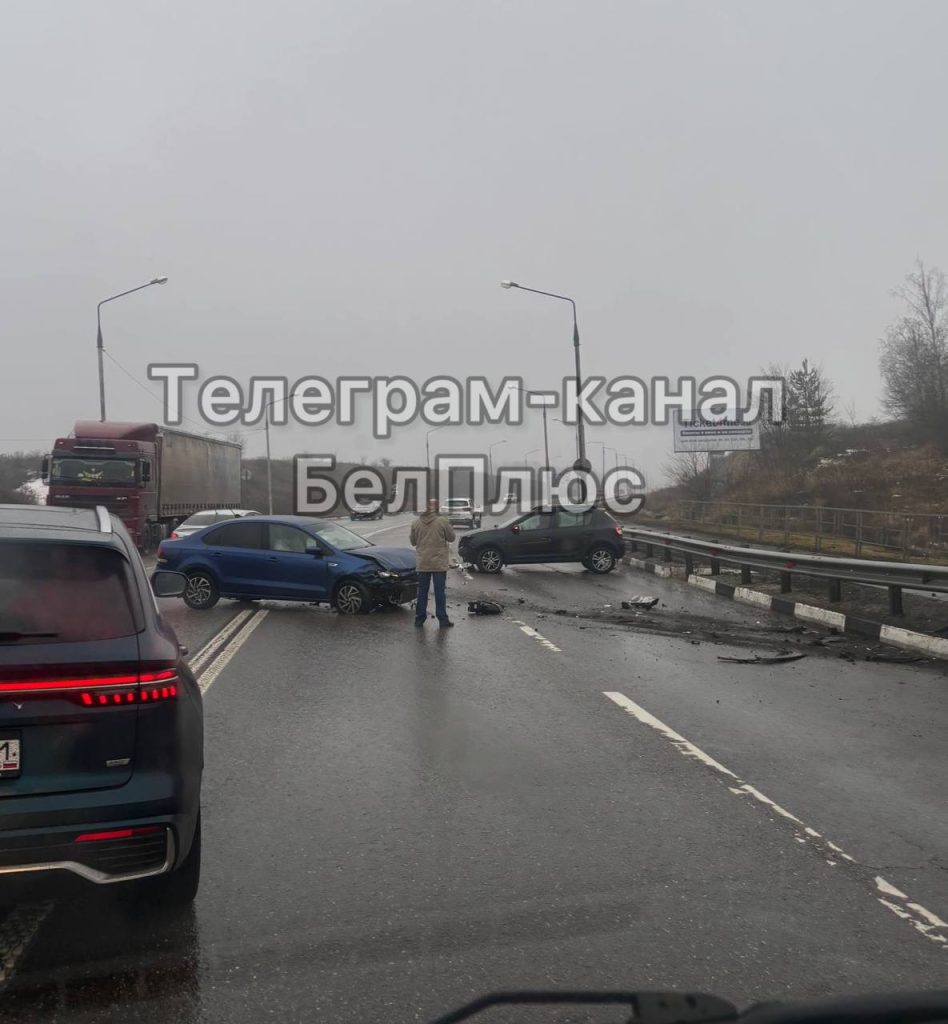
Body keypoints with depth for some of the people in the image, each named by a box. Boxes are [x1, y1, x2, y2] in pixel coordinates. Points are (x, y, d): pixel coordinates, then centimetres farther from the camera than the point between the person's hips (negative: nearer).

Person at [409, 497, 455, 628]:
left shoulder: (416, 523, -2)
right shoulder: (442, 521, -11)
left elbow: (413, 541, 6)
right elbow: (451, 537, -2)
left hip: (422, 563, 2)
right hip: (439, 563, -2)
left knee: (422, 592, 11)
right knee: (439, 592, 3)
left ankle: (419, 618, 15)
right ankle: (443, 619, 5)